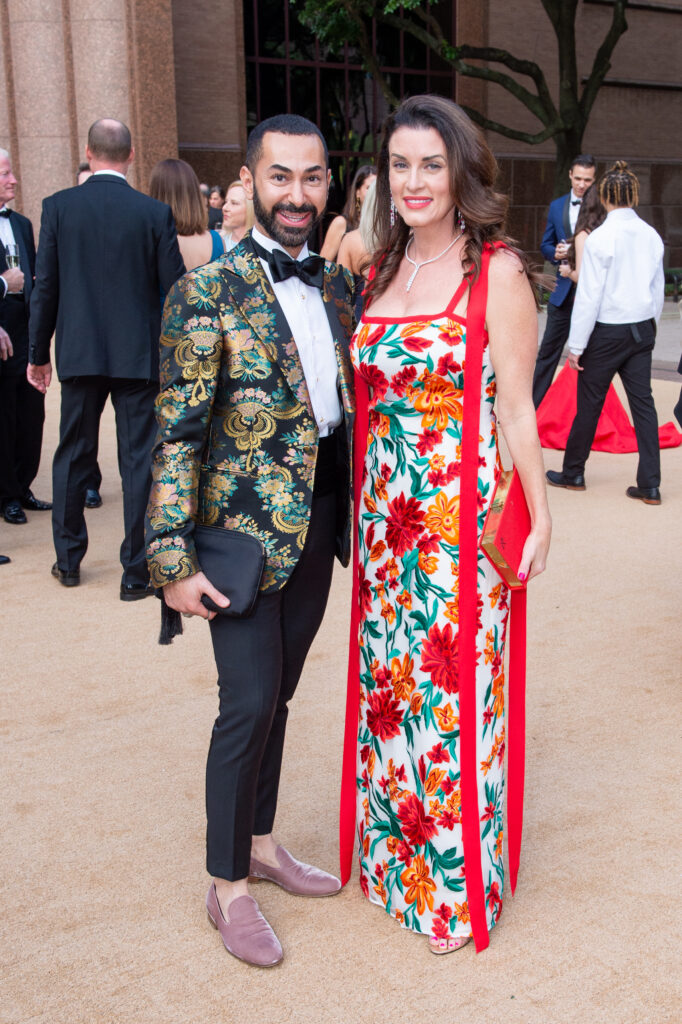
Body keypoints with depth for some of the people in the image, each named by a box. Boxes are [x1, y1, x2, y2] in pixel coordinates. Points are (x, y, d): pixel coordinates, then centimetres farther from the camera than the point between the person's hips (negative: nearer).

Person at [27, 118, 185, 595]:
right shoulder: (155, 212, -6)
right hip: (139, 355, -1)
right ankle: (136, 572, 7)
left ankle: (68, 560, 26)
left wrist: (38, 352, 9)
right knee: (138, 461, 4)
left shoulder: (58, 206, -3)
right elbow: (175, 288, -4)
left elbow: (45, 286, -1)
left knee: (73, 456, 15)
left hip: (79, 353, 2)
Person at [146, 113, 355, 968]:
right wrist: (173, 560, -17)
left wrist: (357, 515, 13)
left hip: (318, 526, 6)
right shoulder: (207, 294, -11)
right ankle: (227, 886, 17)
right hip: (245, 528, -6)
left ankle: (260, 842, 35)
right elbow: (177, 433, -14)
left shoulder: (336, 288, 9)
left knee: (277, 696, 16)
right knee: (248, 705, -2)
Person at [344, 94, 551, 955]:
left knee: (454, 690, 4)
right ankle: (395, 853, 36)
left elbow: (516, 407, -9)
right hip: (383, 514, 6)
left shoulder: (497, 272, -8)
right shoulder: (381, 271, 9)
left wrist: (539, 518, -9)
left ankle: (459, 888, 24)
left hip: (466, 516, -6)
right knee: (388, 682, 15)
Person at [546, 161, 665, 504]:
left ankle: (573, 473, 22)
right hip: (642, 329, 5)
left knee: (589, 404, 7)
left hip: (607, 333, -5)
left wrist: (576, 345, -9)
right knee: (643, 402, 6)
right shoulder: (652, 236, 2)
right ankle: (650, 485, 8)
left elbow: (589, 296, -14)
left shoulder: (601, 238, -14)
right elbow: (658, 290, 10)